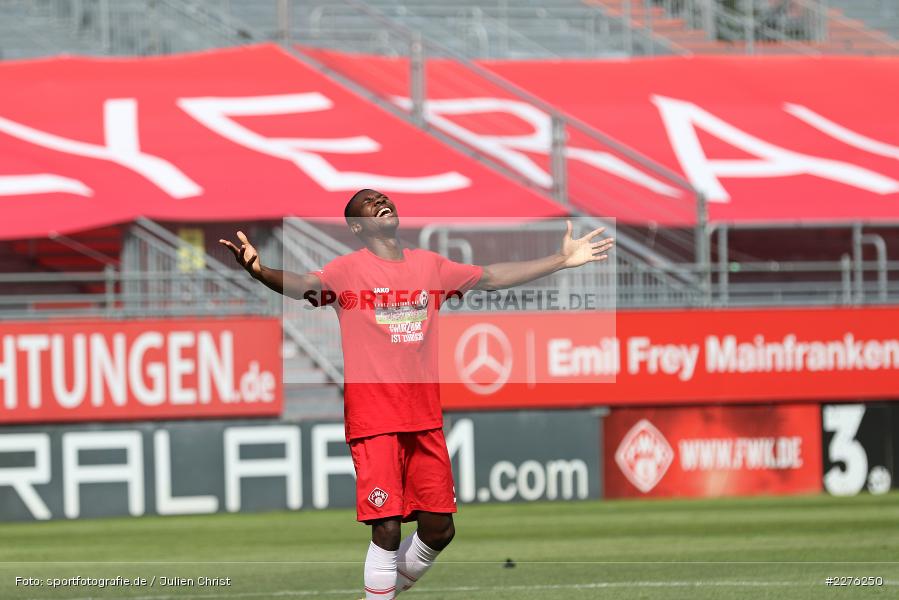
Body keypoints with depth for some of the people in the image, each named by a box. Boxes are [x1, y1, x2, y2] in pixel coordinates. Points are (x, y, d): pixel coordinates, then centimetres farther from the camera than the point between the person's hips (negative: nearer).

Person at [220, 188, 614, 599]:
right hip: (374, 421, -6)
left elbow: (492, 277, 22)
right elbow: (305, 285, -23)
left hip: (425, 419, 6)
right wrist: (259, 270, -44)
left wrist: (561, 260, 24)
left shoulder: (429, 265, 12)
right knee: (387, 529, -12)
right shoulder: (349, 269, -5)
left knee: (439, 530, 8)